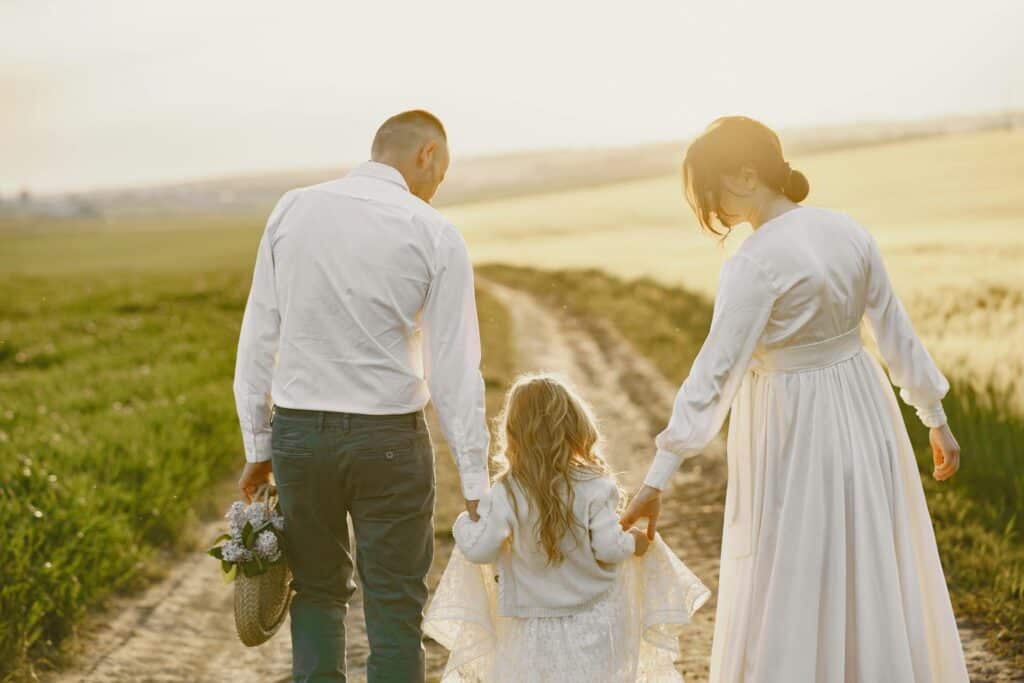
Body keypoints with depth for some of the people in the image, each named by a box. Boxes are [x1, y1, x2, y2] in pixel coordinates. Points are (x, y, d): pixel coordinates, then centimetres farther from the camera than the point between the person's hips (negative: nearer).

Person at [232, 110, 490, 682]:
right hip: (389, 441, -3)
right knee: (395, 610, 9)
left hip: (299, 432, 3)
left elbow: (258, 340, 3)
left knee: (318, 592, 20)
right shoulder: (434, 235, -6)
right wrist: (477, 485, -3)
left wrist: (258, 447, 11)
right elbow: (456, 371, -8)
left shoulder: (292, 211, 2)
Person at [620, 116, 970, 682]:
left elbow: (714, 374, -24)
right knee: (875, 579, 19)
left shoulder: (756, 262, -21)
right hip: (863, 411, 7)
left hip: (795, 431, -7)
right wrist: (937, 421, 16)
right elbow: (897, 334, 5)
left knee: (793, 593, 7)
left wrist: (657, 480, -23)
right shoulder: (846, 230, -1)